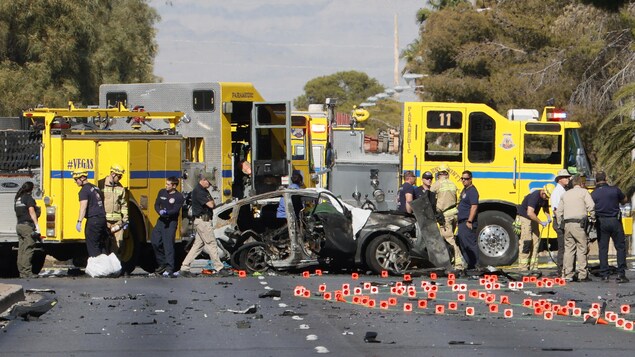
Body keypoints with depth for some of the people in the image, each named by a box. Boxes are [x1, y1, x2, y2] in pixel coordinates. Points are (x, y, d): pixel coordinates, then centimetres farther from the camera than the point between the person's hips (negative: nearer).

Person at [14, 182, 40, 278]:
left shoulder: (17, 199, 17)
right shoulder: (29, 198, -8)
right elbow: (32, 212, -16)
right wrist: (36, 225, -19)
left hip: (19, 226, 8)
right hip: (27, 226, -8)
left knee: (21, 250, 9)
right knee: (28, 250, -8)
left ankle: (21, 271, 9)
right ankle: (27, 272, -12)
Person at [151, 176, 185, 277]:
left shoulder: (179, 197, -7)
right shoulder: (162, 192, 10)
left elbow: (176, 210, -15)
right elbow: (156, 205, 7)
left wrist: (166, 212, -32)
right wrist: (160, 211, -14)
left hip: (171, 222, -6)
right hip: (161, 220, 6)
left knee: (168, 244, -10)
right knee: (155, 240, 3)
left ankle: (169, 268, -10)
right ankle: (162, 264, 20)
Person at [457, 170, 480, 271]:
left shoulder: (472, 191, -14)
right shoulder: (464, 190, 17)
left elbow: (474, 207, -21)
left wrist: (469, 221, -24)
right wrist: (458, 217, 21)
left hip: (468, 222, -11)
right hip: (462, 221, 11)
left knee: (470, 244, -11)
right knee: (462, 244, 11)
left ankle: (475, 265, -9)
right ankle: (469, 264, 17)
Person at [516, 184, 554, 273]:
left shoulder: (545, 197, -2)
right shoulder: (534, 196, -28)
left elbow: (545, 207, 16)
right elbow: (530, 213, -37)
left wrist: (548, 216, -4)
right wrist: (541, 222, -32)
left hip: (533, 218, 9)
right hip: (524, 217, -9)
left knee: (536, 240, 4)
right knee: (526, 241, -14)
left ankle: (533, 266, 6)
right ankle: (523, 267, -14)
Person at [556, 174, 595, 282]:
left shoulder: (565, 194, 18)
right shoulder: (583, 192, 1)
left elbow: (559, 211, 17)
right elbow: (591, 206, -11)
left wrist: (561, 224, 24)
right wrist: (592, 218, 3)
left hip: (567, 223, 5)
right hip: (579, 223, -5)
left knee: (568, 249, 7)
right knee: (582, 249, -2)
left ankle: (567, 274, 5)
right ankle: (582, 275, -5)